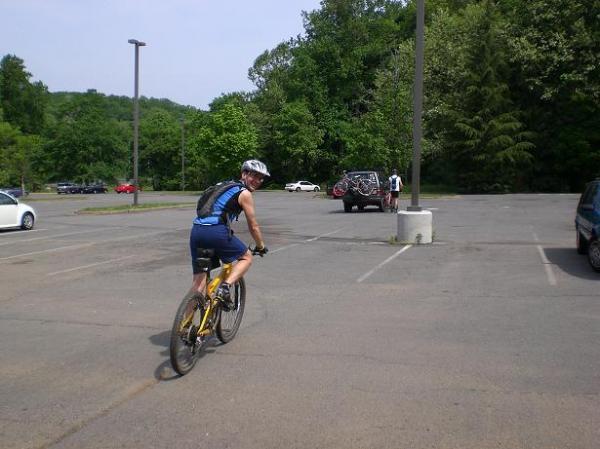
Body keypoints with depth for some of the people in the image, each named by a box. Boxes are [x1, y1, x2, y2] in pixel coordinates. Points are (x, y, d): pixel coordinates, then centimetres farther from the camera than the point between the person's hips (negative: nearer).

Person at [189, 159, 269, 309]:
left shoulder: (225, 186, 29)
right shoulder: (244, 193, 6)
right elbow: (253, 226, 9)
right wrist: (261, 247, 24)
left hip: (196, 230, 7)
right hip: (215, 231, -7)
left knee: (199, 280, 14)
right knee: (246, 257, 15)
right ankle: (225, 287, -4)